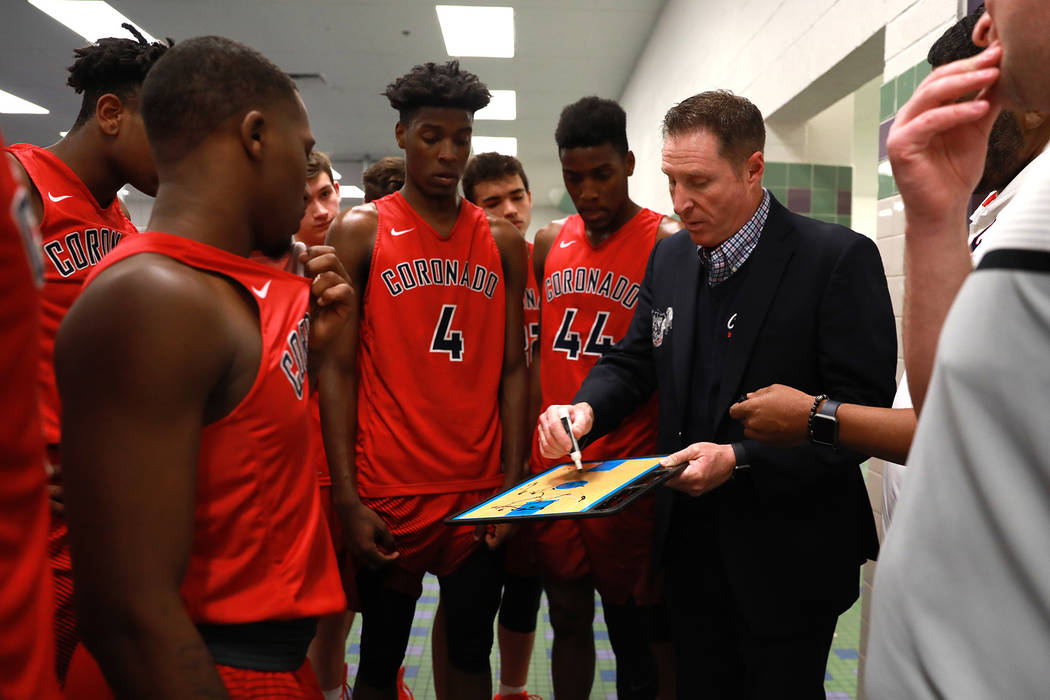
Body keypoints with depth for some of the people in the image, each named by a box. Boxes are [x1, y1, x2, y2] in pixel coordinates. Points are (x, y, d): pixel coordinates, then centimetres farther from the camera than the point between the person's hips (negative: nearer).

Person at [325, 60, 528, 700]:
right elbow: (339, 370, -4)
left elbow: (512, 369, 7)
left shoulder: (503, 243, 7)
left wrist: (513, 481, 0)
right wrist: (349, 500, -9)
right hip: (389, 492, -2)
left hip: (482, 493, 3)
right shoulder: (360, 233, -1)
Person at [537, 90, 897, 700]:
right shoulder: (669, 258, 5)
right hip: (693, 547, 6)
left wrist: (741, 460, -24)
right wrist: (585, 409, -9)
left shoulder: (840, 258, -14)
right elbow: (634, 360, 12)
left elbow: (863, 410, -17)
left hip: (786, 558, -5)